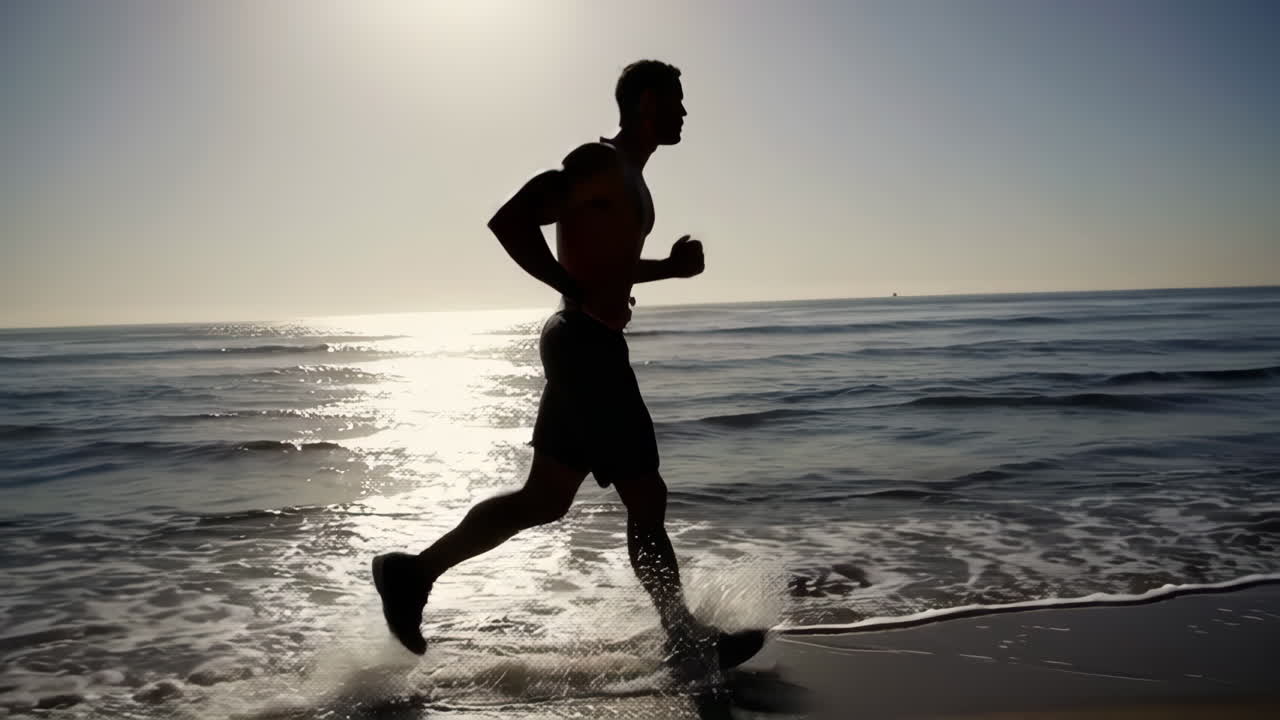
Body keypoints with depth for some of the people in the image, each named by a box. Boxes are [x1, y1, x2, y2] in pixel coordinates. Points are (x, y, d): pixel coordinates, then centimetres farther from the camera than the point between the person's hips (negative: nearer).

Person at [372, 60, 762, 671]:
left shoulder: (629, 179, 21)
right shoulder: (601, 162, -10)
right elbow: (509, 220, -20)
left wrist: (669, 267, 14)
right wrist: (579, 293, -21)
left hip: (588, 348, 10)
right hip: (585, 344, -10)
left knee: (544, 500, 11)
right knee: (646, 499, -1)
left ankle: (414, 573, 18)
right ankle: (686, 639, 13)